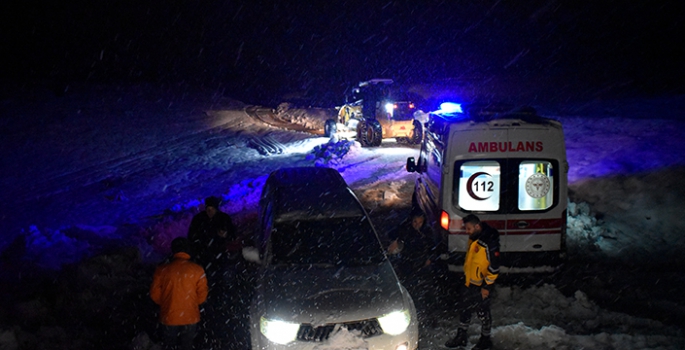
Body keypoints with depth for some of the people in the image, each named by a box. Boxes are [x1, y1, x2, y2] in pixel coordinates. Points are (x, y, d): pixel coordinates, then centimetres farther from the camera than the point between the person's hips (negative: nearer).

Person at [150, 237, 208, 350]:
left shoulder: (162, 269, -9)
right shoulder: (197, 270, -10)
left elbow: (154, 294, -3)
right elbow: (202, 296, -5)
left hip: (168, 317, 0)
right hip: (190, 317, 0)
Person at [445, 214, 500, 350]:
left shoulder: (489, 242, -24)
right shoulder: (473, 239, 4)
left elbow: (494, 267, -22)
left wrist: (487, 286, -19)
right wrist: (466, 276, 22)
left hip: (482, 286, -8)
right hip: (470, 283, 8)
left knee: (483, 313, 7)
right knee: (465, 310, 18)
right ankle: (461, 337, 31)